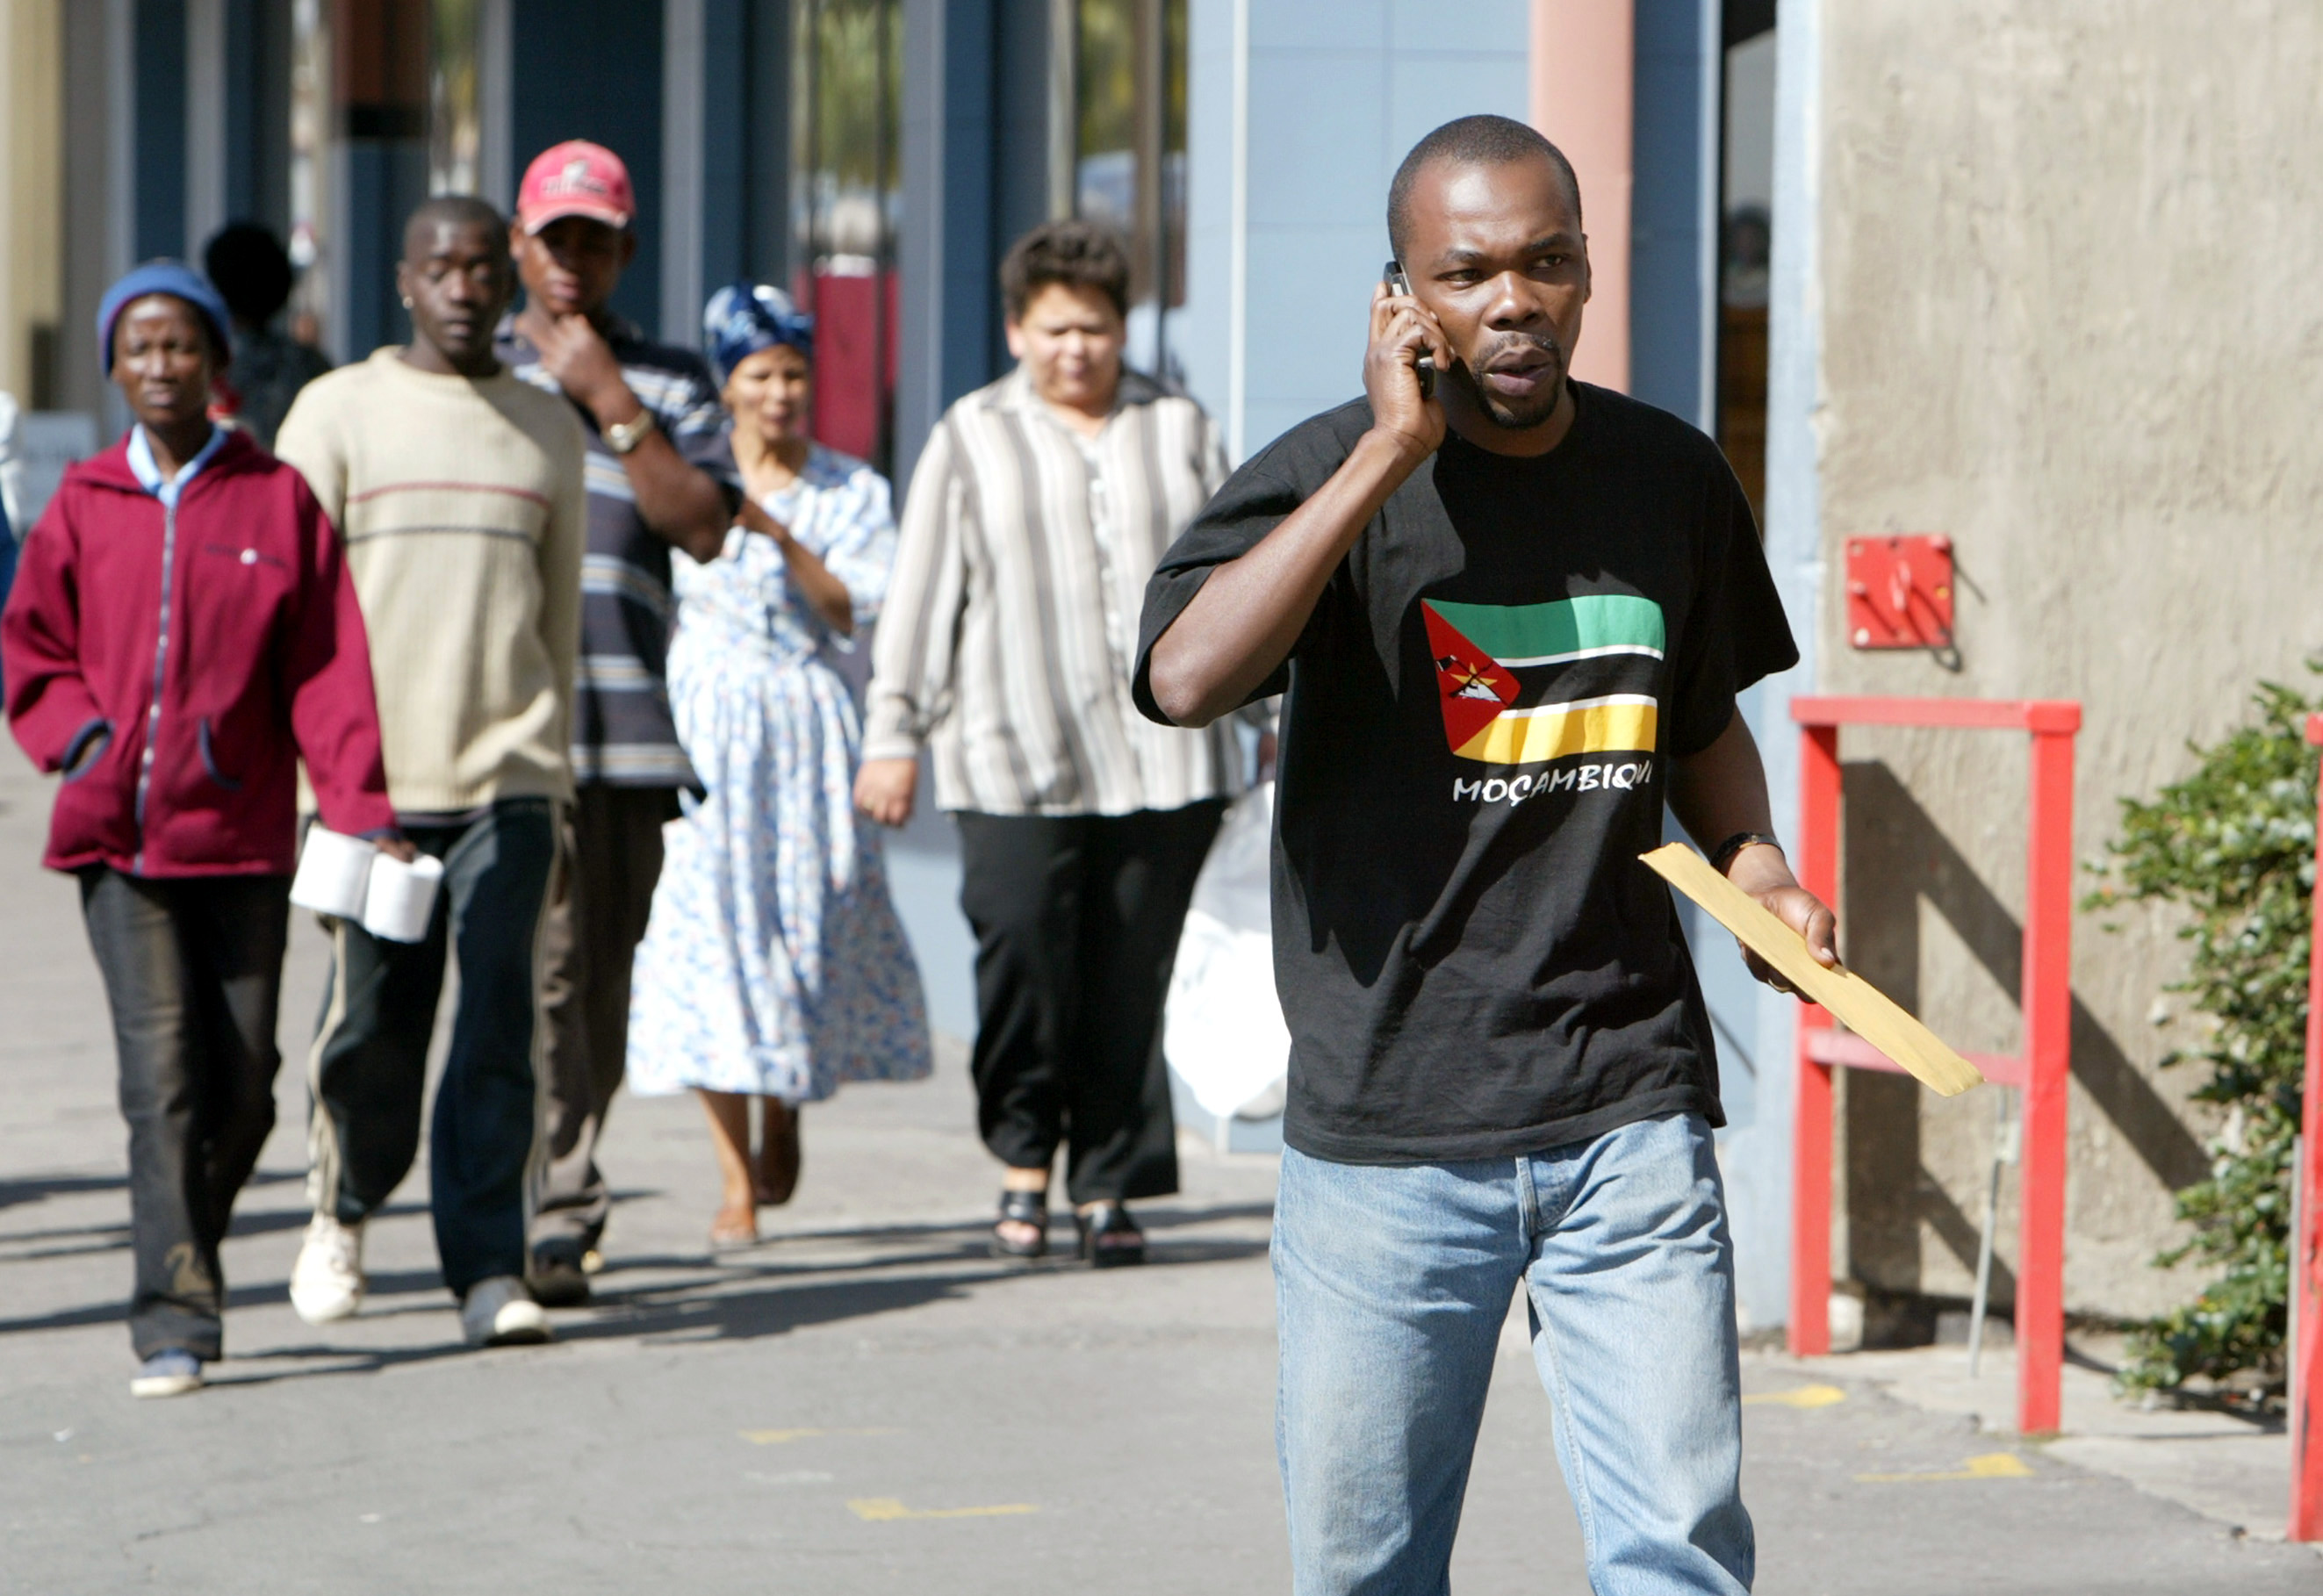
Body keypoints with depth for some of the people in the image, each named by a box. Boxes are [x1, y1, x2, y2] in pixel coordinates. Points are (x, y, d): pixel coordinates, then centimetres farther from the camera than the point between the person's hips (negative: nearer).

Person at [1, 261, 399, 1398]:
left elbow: (327, 666, 1)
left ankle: (186, 1252, 29)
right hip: (117, 836, -1)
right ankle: (174, 1321, -14)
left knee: (242, 1080, 4)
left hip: (241, 834, 1)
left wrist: (360, 805, -8)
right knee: (161, 1068, -12)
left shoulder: (279, 500, 4)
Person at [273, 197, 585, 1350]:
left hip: (507, 777, 2)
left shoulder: (548, 429, 14)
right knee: (369, 1022, 2)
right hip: (372, 773, -2)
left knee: (499, 1021, -7)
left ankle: (488, 1268, -5)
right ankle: (343, 1212, 28)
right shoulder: (338, 411, 4)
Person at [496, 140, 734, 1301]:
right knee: (543, 964, -11)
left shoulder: (671, 381, 12)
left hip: (629, 725, 1)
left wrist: (611, 403, -7)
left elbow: (704, 527, -2)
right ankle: (556, 1215, -11)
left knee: (603, 977, 3)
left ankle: (561, 1194, 12)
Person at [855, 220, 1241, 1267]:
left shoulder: (1179, 431, 16)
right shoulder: (971, 441, 10)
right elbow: (922, 593, 8)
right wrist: (892, 736, 3)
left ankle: (1108, 1190, 6)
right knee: (1023, 953, -15)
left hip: (1163, 759, 2)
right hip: (1017, 765, -2)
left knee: (1132, 981, -1)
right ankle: (1023, 1163, 3)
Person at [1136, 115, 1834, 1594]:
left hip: (1631, 1112, 2)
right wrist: (1393, 452, -22)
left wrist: (1760, 871, 6)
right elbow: (1185, 678, -25)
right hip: (1387, 1123, -2)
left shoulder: (1672, 478, 8)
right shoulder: (1330, 476, -5)